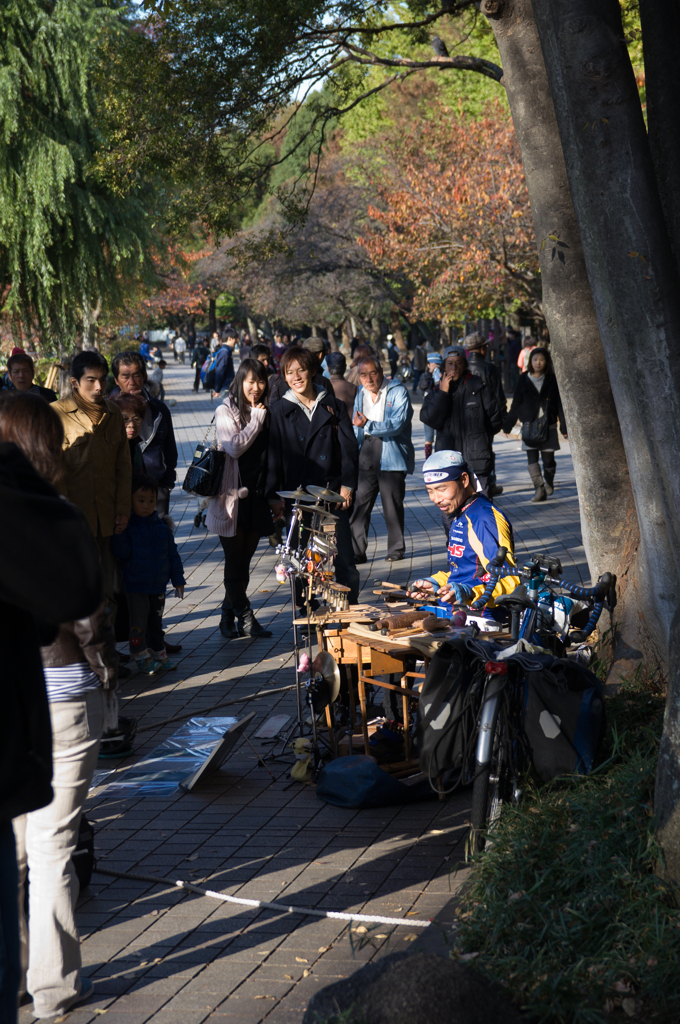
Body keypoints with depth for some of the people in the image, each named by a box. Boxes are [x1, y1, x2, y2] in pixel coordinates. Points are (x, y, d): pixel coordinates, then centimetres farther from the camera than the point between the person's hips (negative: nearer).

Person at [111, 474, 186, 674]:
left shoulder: (162, 528, 4)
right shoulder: (128, 527, -7)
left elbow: (173, 555, 10)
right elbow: (122, 553, -17)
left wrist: (178, 579, 8)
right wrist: (120, 533, -30)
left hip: (158, 586, 4)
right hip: (136, 586, -4)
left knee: (156, 622, 16)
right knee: (138, 623, -3)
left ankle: (158, 654, 27)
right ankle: (142, 657, 10)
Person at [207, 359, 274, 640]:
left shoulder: (265, 412, 12)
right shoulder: (226, 411, -4)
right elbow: (234, 447, -17)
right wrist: (257, 419, -12)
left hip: (257, 495, 5)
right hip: (232, 496, -5)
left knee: (243, 561, 9)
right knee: (235, 561, 0)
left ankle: (229, 618, 18)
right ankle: (245, 618, 6)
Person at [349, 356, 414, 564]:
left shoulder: (398, 392, -5)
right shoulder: (361, 394, 14)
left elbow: (397, 424, -17)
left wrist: (368, 425, -25)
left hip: (391, 455, -4)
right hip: (366, 453, 5)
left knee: (392, 504, 1)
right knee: (360, 502, -2)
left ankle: (396, 549, 14)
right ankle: (356, 552, 1)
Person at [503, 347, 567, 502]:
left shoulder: (552, 380, 4)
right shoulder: (524, 380, 5)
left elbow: (560, 404, 6)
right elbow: (516, 405, 9)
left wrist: (564, 426, 3)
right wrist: (507, 425, 9)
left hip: (548, 425, 0)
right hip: (529, 425, 0)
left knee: (548, 459, 4)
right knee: (532, 459, -10)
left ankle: (548, 482, 30)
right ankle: (539, 489, -10)